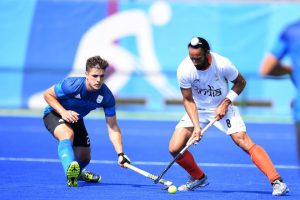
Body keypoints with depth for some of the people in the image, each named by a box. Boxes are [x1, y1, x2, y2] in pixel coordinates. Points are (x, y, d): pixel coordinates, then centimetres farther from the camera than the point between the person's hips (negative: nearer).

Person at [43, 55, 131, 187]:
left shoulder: (107, 97, -24)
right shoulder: (72, 85, -35)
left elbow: (112, 128, -19)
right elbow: (47, 94, -19)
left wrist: (120, 154, -29)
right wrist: (63, 112, -35)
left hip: (75, 119, 5)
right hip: (54, 114, -5)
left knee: (84, 159, 12)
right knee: (67, 134, -39)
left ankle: (77, 172, 51)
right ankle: (70, 172, -60)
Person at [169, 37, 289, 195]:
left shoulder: (223, 64, -24)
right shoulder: (184, 70, -21)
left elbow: (240, 82, -6)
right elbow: (188, 100, -12)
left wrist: (226, 103, -18)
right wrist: (196, 125, -23)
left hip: (223, 108, -2)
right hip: (197, 110, 2)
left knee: (244, 142, -20)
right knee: (175, 148, -11)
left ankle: (277, 182, -19)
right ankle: (198, 178, 16)